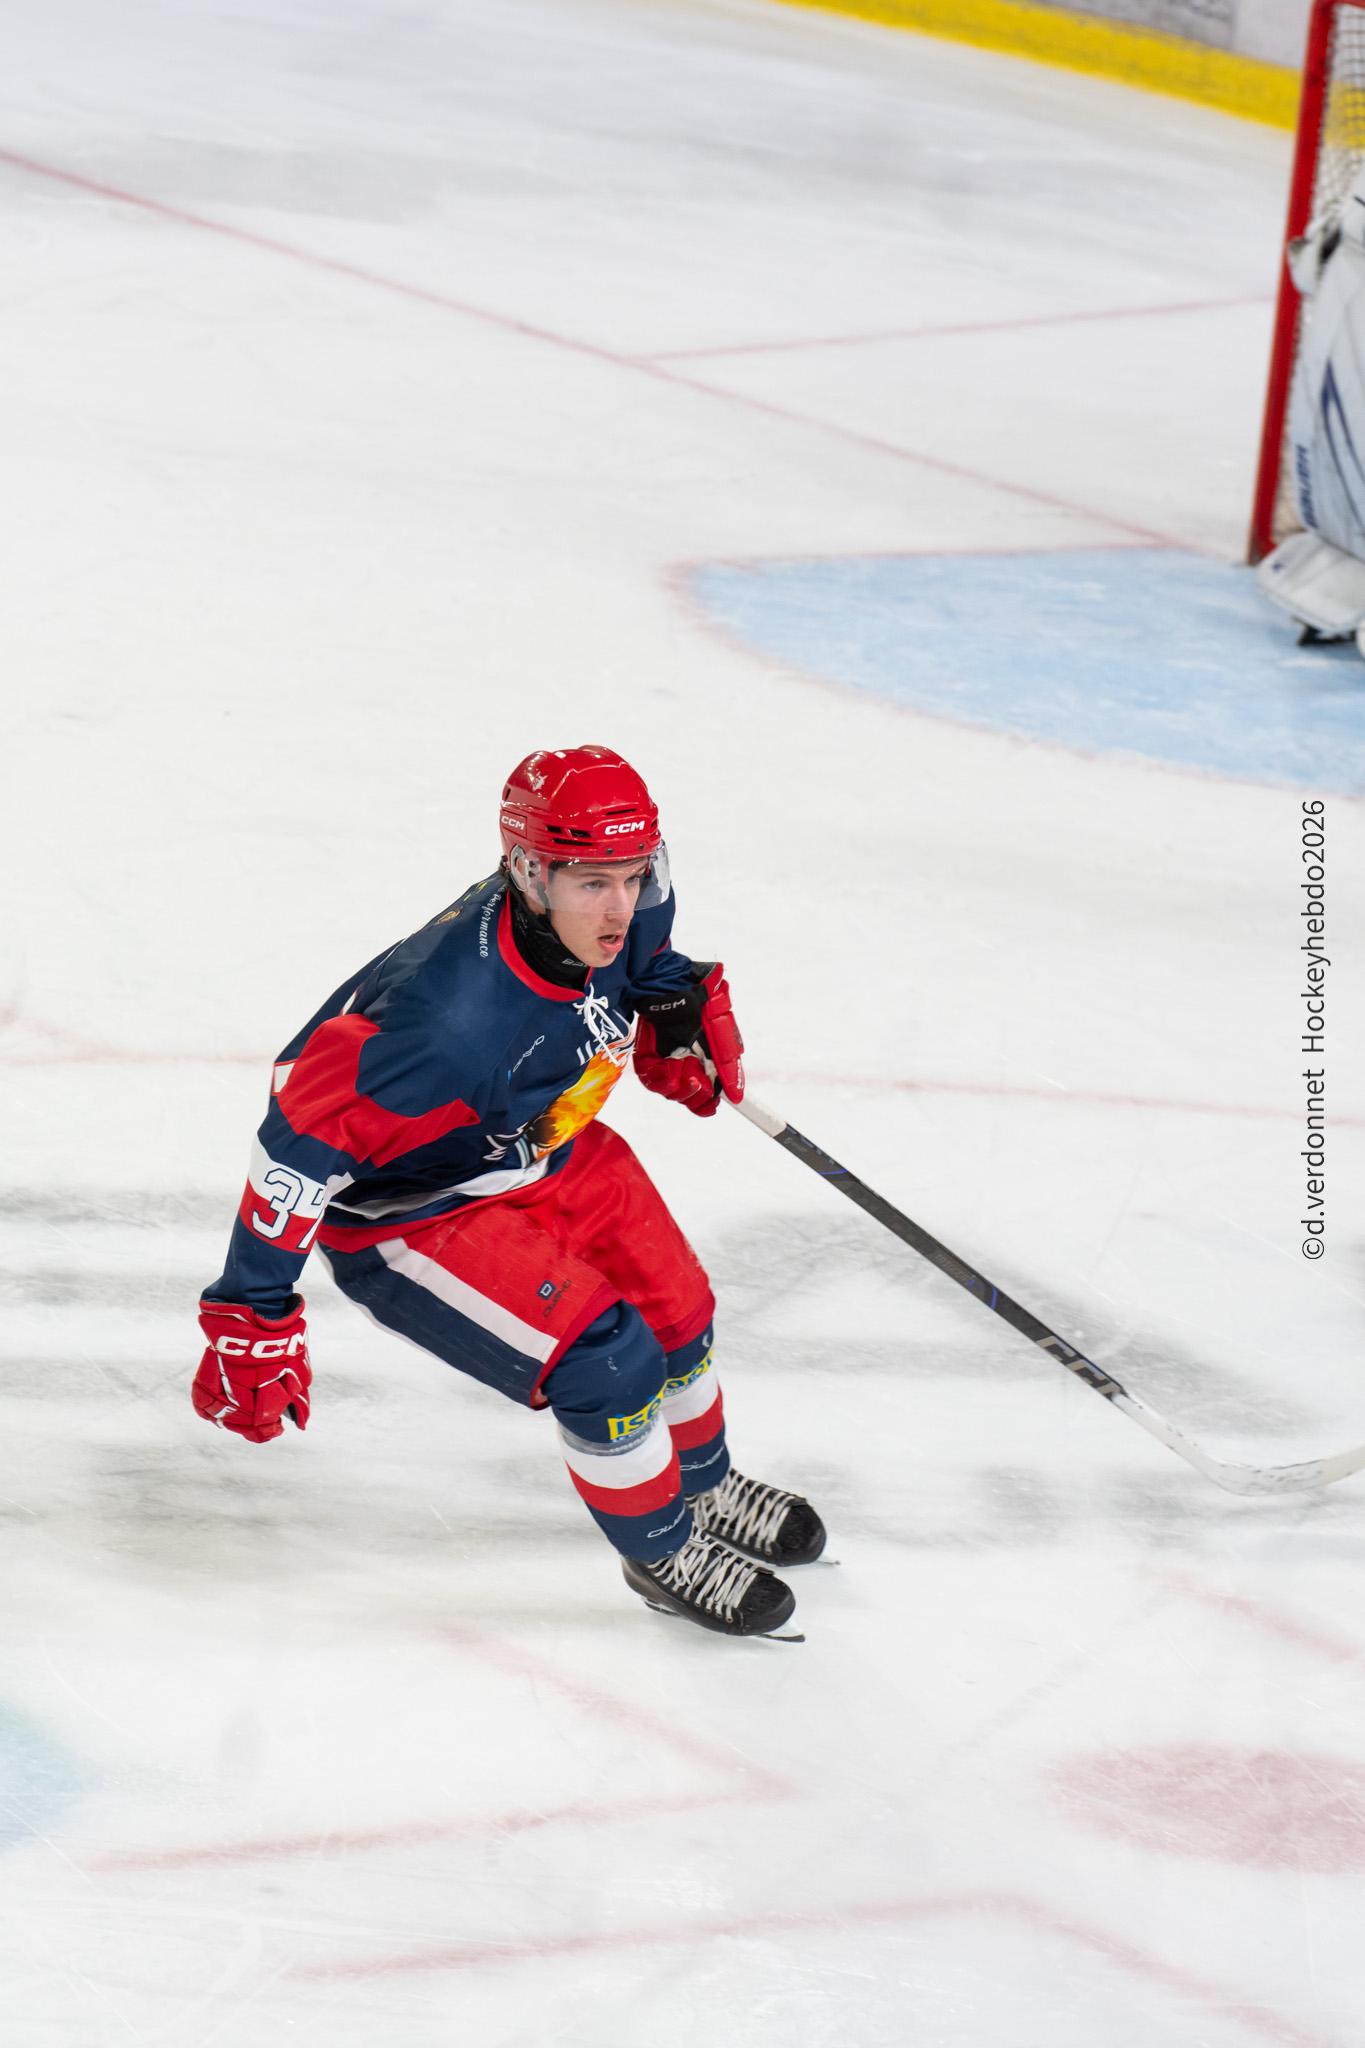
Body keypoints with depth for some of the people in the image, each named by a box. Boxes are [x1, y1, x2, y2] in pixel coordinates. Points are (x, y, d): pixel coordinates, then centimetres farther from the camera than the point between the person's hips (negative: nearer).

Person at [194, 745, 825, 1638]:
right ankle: (663, 1555, 14)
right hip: (409, 1213, -8)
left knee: (675, 1308, 16)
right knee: (606, 1362, -14)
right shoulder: (454, 1019, -42)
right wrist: (254, 1313, -33)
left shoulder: (624, 914, -20)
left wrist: (681, 1012, -5)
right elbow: (305, 1134, -36)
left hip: (547, 1152, 8)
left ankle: (706, 1488, 47)